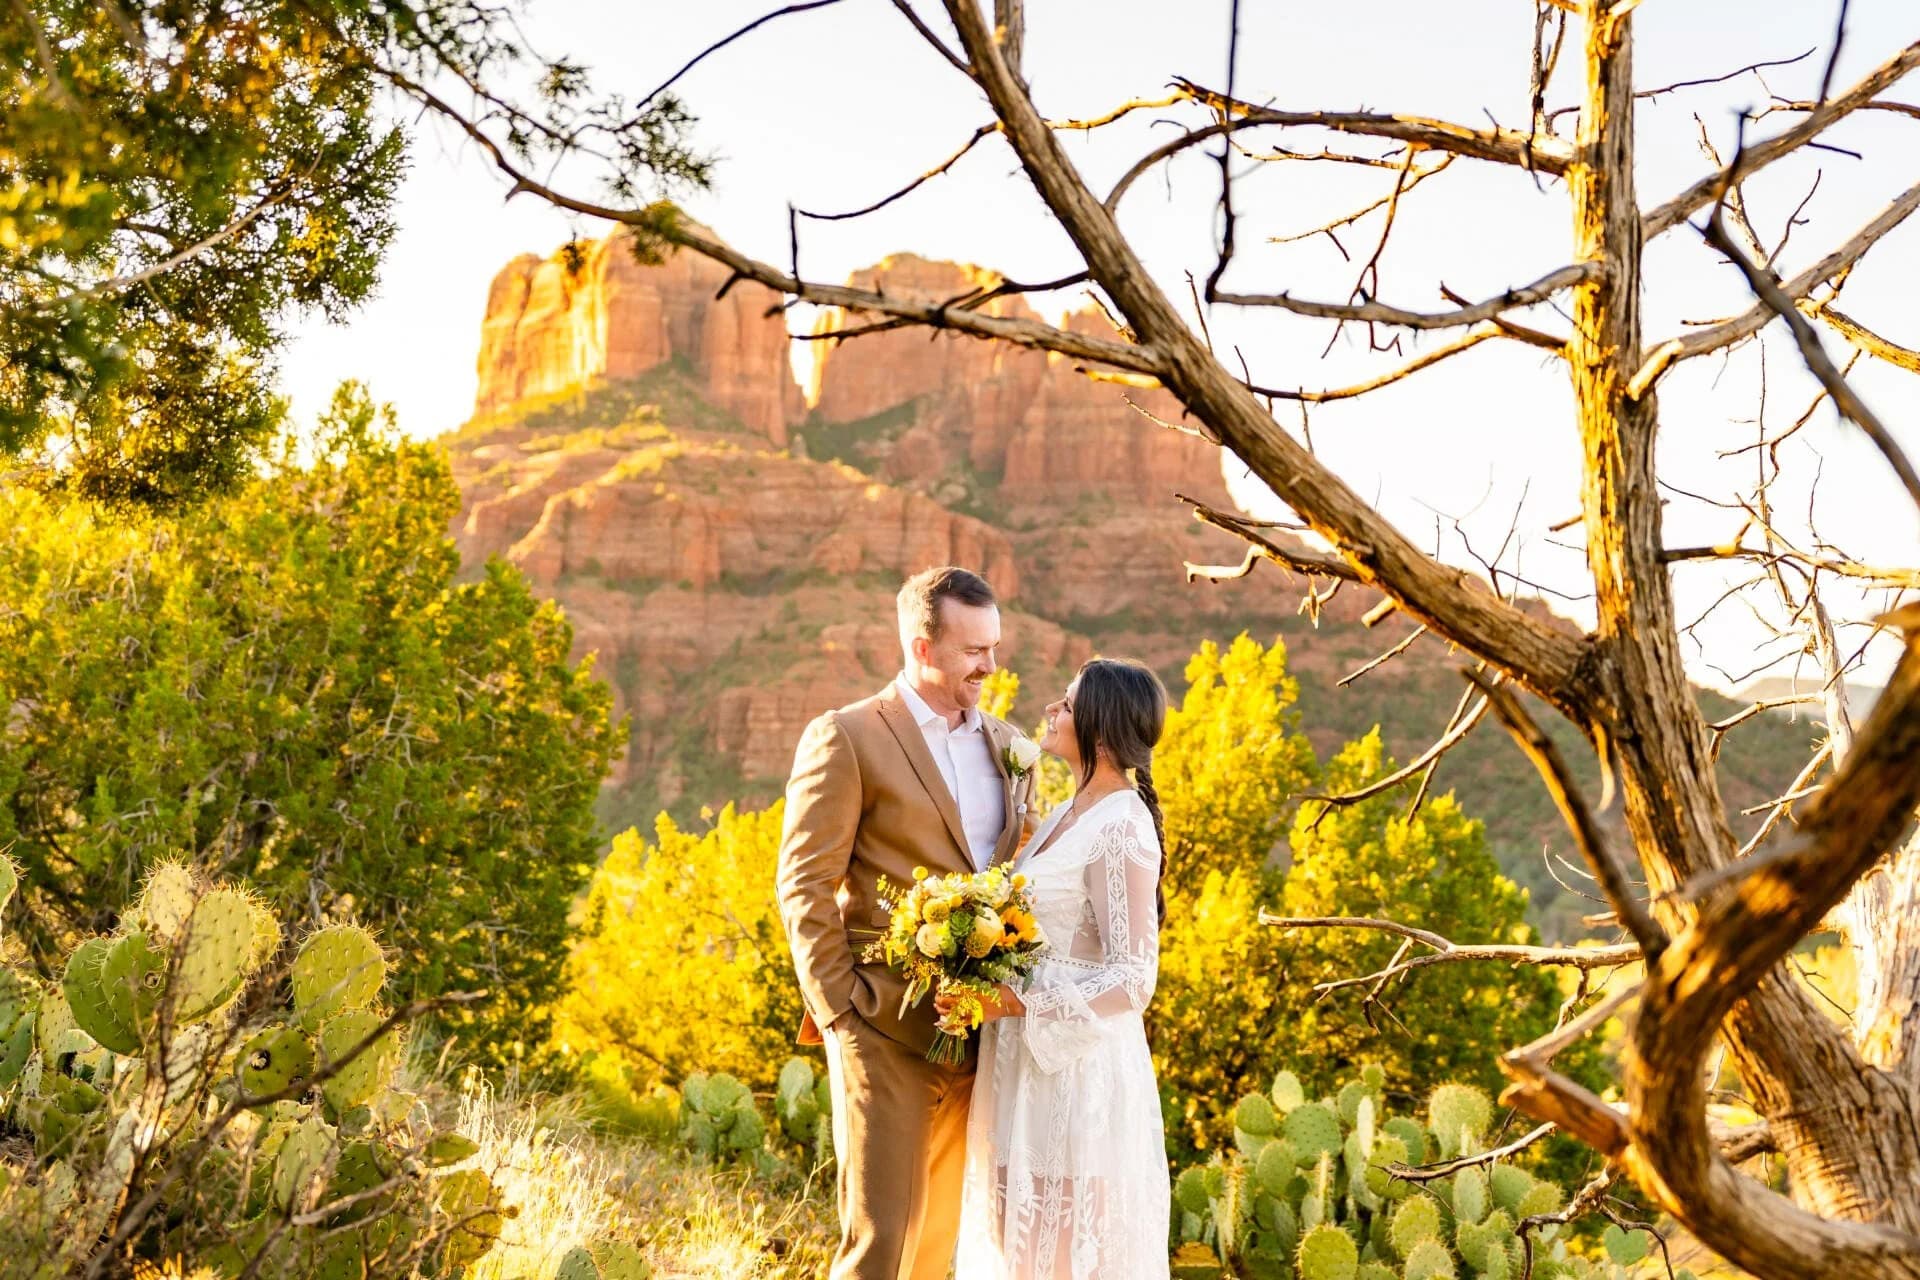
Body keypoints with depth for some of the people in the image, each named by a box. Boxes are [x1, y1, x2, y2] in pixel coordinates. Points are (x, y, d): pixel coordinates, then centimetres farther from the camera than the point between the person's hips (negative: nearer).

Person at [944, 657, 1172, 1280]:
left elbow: (1132, 977, -19)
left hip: (1079, 1069, -9)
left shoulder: (1121, 828, -16)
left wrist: (1018, 1002, -24)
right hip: (1032, 1062, 9)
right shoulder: (1069, 815, 11)